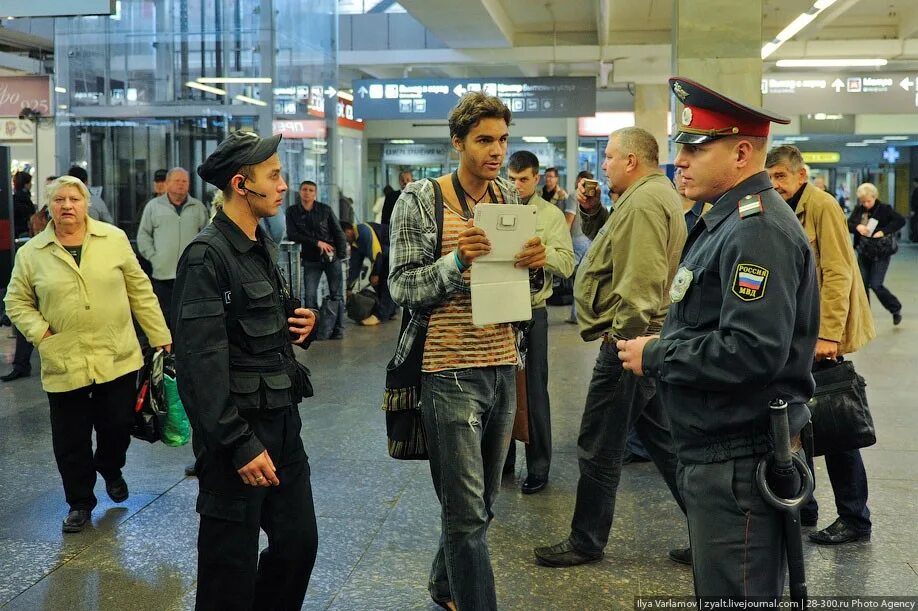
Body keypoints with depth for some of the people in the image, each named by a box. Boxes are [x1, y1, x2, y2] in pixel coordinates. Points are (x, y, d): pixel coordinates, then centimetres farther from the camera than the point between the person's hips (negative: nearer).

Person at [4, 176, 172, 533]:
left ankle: (110, 470, 41)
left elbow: (140, 291, 4)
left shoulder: (114, 239, 0)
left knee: (118, 426, 9)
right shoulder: (31, 253, 0)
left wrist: (160, 337, 3)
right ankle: (79, 502, 27)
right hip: (63, 364, 0)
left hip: (118, 357, 0)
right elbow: (17, 302, 8)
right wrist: (40, 333, -8)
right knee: (70, 440, 7)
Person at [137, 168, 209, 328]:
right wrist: (153, 257, -2)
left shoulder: (198, 207, 11)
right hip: (163, 273, -1)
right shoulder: (153, 206, 7)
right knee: (165, 318, 3)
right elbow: (143, 235, 8)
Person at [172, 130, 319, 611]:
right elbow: (201, 360, -21)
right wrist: (239, 445, -22)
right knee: (233, 565, 4)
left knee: (299, 543, 15)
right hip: (238, 428, -8)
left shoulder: (262, 246, 12)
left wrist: (298, 326, 2)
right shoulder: (207, 255, -16)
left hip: (282, 422, 8)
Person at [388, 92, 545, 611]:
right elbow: (402, 287, -9)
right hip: (451, 371, -6)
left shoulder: (512, 198, 10)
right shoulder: (421, 201, -7)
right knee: (468, 512, -4)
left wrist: (537, 261, -7)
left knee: (482, 503, 18)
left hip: (503, 365, 6)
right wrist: (457, 260, -25)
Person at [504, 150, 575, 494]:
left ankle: (539, 466, 16)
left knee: (534, 389, 4)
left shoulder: (551, 215, 0)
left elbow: (566, 265, -10)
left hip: (531, 310, -3)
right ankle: (502, 457, 28)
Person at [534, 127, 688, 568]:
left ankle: (585, 543, 16)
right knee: (663, 442, 18)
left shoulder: (644, 201, -18)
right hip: (644, 340, 11)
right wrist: (592, 210, 8)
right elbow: (614, 244, 24)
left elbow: (641, 281, -26)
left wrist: (621, 338, -20)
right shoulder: (650, 194, 16)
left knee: (598, 449, 2)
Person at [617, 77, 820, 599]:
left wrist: (654, 357, -18)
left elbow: (753, 351, -30)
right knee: (716, 587, 23)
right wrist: (663, 345, 4)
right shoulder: (728, 220, 14)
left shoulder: (758, 230, -20)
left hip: (740, 461, -11)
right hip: (719, 452, 11)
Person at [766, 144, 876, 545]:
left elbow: (838, 274, -19)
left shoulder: (822, 206, -13)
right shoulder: (785, 212, 12)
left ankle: (855, 519, 11)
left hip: (823, 333, -8)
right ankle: (801, 507, 25)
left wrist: (828, 334, -24)